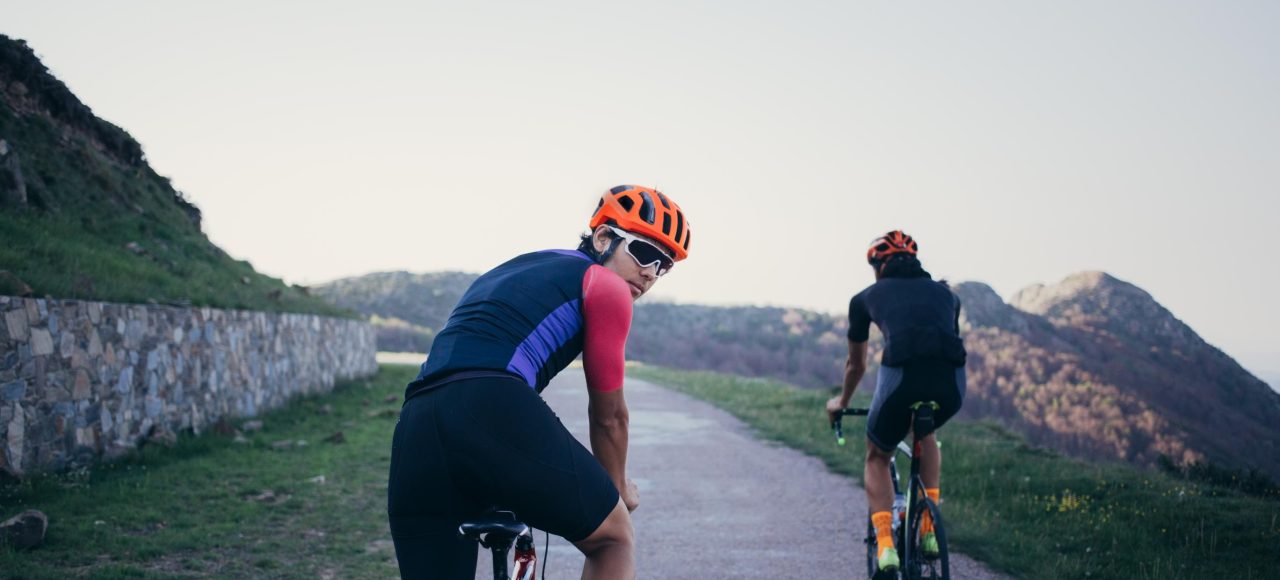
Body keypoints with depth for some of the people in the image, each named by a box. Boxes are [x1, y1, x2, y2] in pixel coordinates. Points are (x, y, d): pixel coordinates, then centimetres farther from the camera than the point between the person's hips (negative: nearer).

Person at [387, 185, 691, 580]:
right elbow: (608, 416, 16)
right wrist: (618, 488, 35)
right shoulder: (605, 286, 12)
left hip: (414, 430, 7)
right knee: (614, 537, 15)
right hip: (494, 414, -7)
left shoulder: (512, 270, 35)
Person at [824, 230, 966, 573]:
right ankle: (929, 530, 27)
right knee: (926, 432, 37)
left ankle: (885, 543, 4)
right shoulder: (945, 293, 30)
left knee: (877, 458, 25)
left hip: (901, 376, -3)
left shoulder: (868, 296, 24)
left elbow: (856, 364, 37)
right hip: (953, 383, 3)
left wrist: (841, 402, 56)